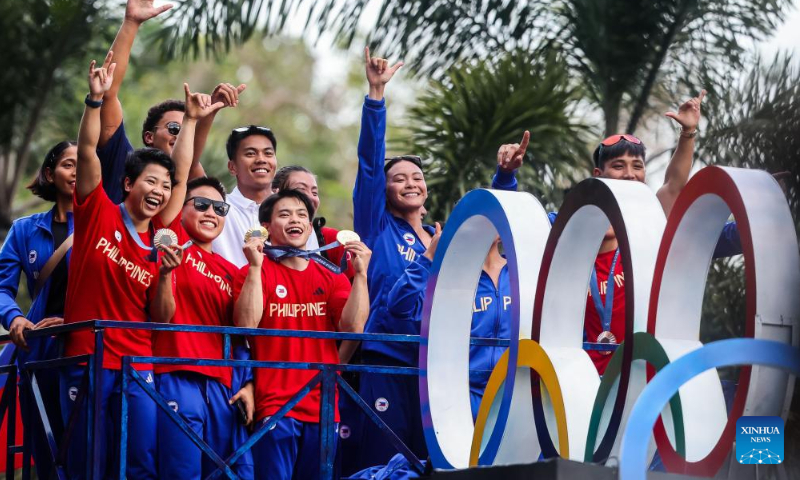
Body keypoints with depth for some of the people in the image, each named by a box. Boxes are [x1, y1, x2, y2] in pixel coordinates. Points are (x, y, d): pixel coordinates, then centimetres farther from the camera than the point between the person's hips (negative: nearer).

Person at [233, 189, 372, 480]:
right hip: (275, 405, -4)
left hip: (323, 406, 4)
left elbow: (353, 327, -2)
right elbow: (246, 324, -14)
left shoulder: (331, 278, 12)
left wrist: (360, 274, -9)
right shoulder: (253, 273, 3)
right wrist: (256, 267, -17)